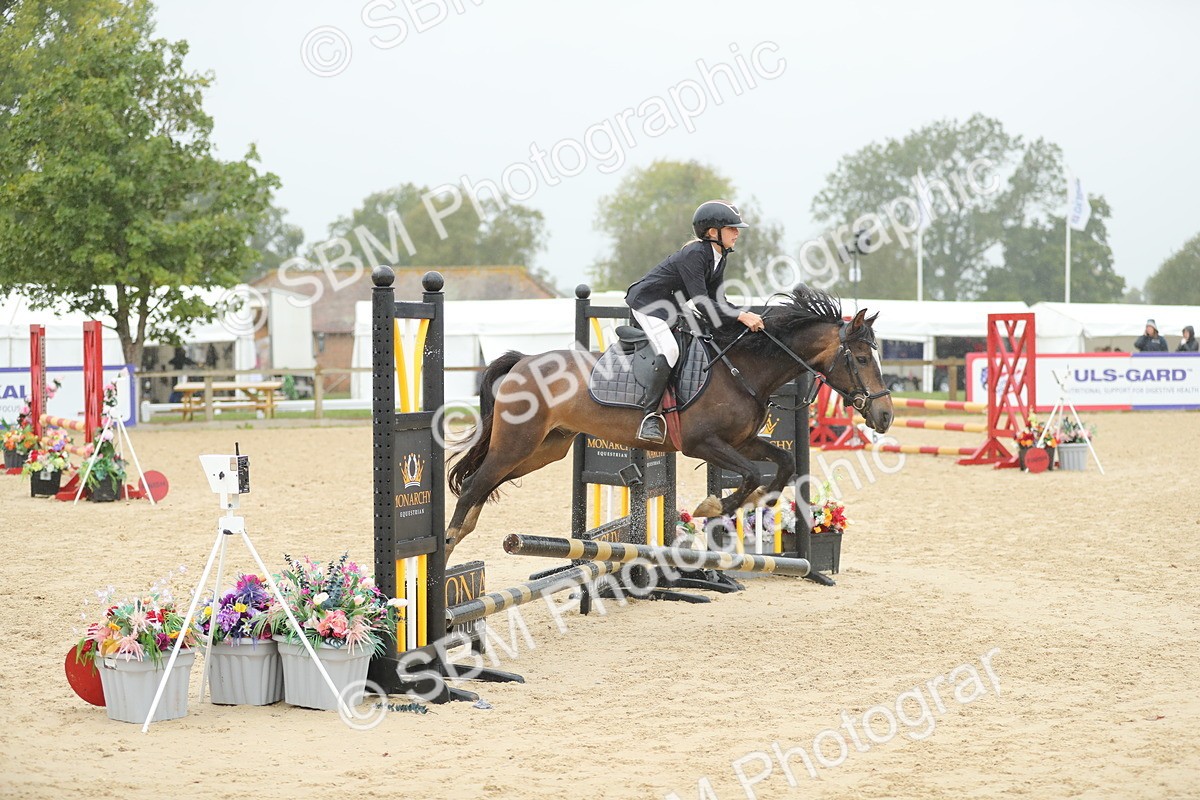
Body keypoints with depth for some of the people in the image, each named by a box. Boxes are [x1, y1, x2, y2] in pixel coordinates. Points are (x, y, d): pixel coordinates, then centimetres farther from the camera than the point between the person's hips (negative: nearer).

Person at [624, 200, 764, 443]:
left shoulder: (719, 256, 0)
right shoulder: (694, 254, -28)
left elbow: (717, 301, 2)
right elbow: (701, 303, -33)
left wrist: (745, 316, -14)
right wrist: (740, 316, -37)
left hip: (671, 309, 10)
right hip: (647, 302, -10)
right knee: (669, 350, -27)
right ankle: (649, 416, -27)